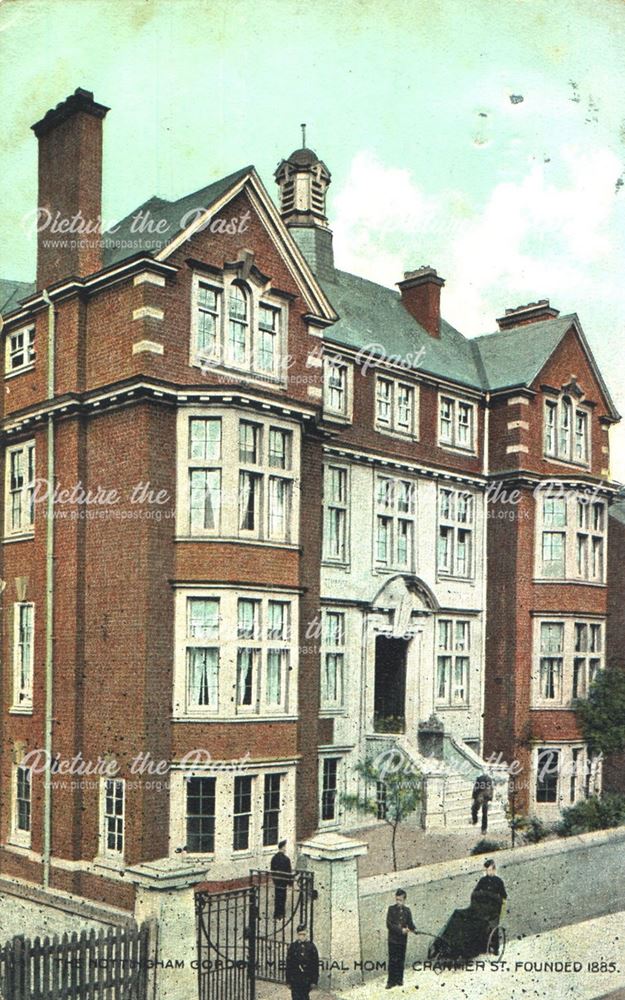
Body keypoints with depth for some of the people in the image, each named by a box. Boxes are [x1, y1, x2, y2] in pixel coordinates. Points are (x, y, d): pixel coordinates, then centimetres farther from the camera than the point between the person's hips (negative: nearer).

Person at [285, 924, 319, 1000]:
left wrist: (314, 980, -3)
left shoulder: (311, 947, 0)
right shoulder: (292, 947, 1)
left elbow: (315, 965, 2)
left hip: (307, 980, 0)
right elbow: (288, 965, 3)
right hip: (295, 979, 0)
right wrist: (288, 981, 0)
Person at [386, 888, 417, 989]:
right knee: (392, 961, -2)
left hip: (402, 939, 3)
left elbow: (410, 923, 6)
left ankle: (399, 979, 21)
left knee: (401, 960, 9)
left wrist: (414, 929, -16)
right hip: (393, 939, -3)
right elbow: (389, 924, -10)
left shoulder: (406, 910, 5)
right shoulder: (391, 909, -5)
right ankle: (391, 981, 4)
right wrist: (401, 930, -17)